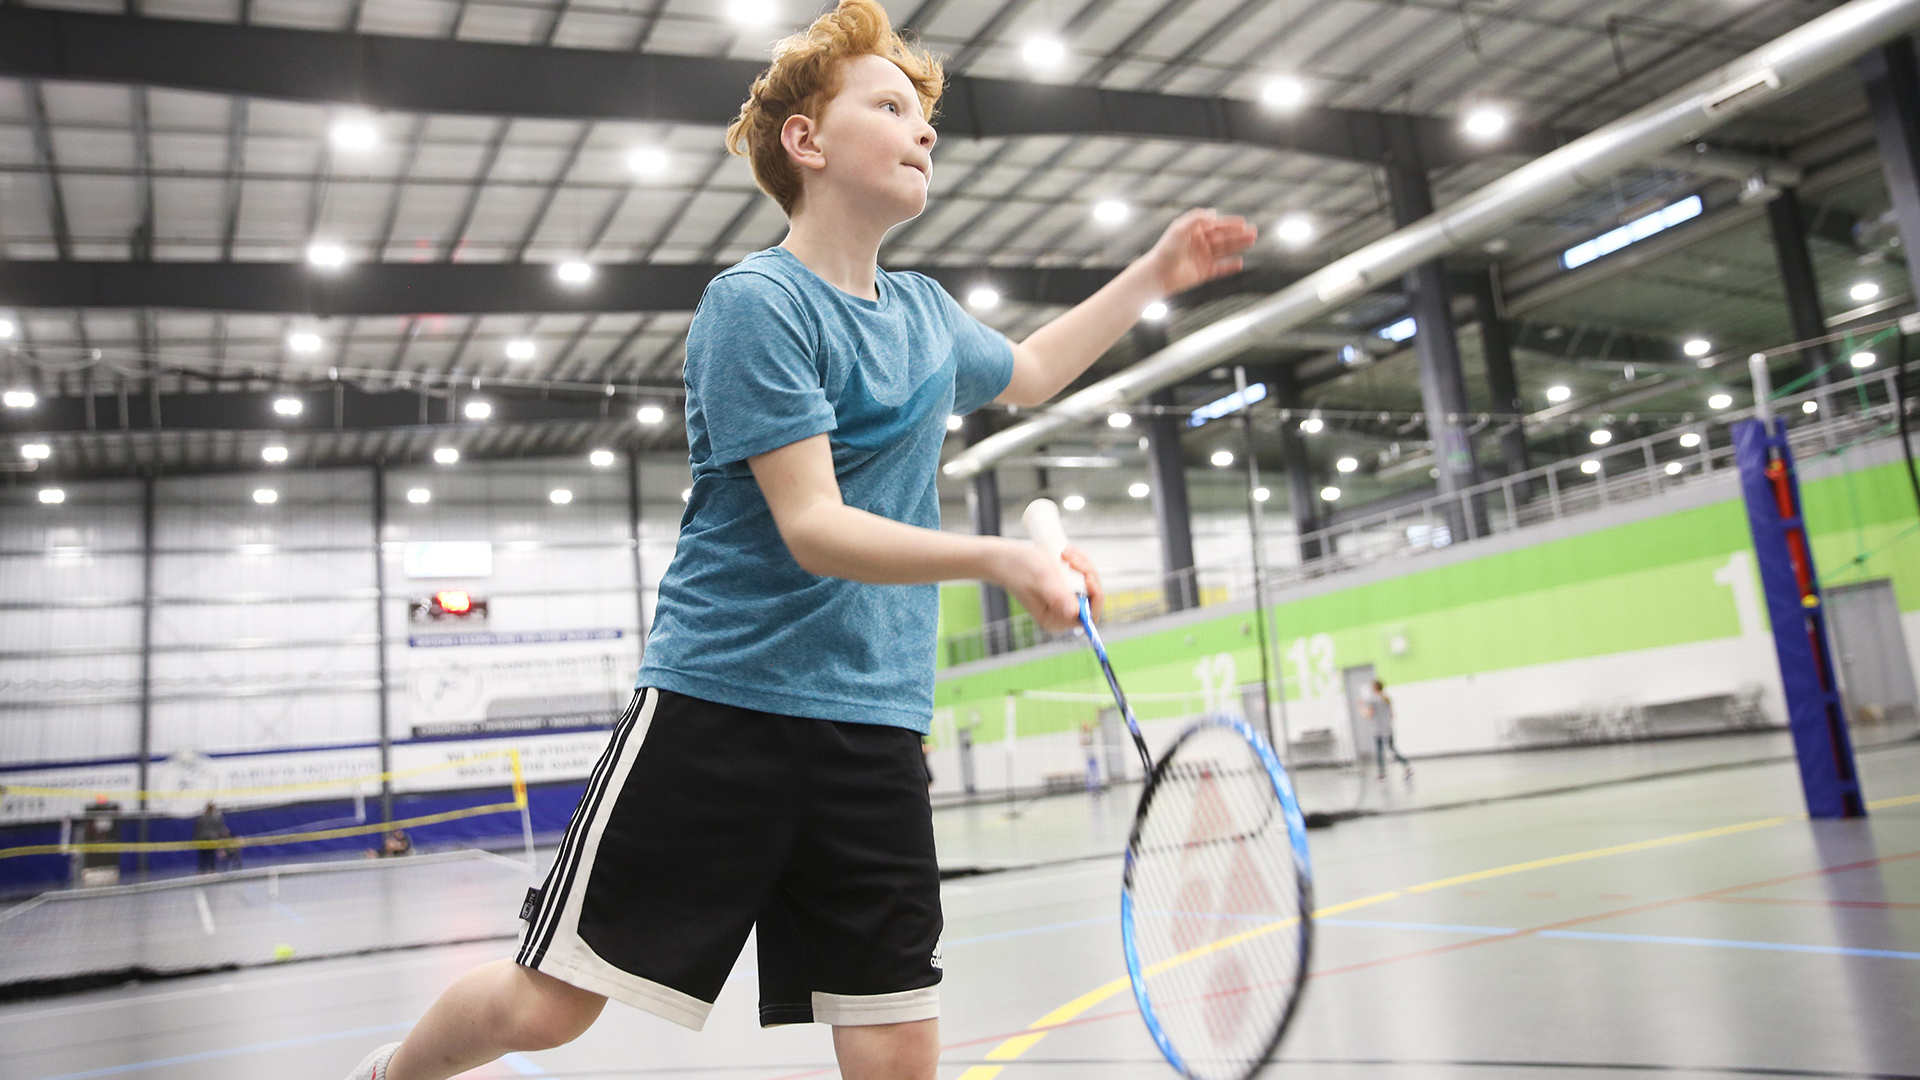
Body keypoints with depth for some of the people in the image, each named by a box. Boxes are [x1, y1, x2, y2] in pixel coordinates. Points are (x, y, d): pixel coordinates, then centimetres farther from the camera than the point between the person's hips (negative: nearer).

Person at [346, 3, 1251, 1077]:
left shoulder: (927, 312, 14)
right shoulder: (756, 301, -9)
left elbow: (1027, 369, 36)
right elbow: (813, 529, -17)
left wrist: (1157, 272, 31)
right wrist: (1001, 557, -29)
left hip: (877, 726, 6)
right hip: (723, 707, -6)